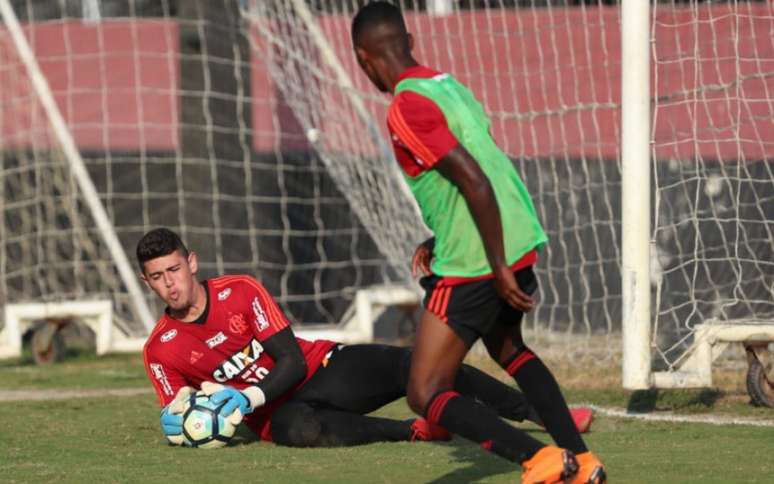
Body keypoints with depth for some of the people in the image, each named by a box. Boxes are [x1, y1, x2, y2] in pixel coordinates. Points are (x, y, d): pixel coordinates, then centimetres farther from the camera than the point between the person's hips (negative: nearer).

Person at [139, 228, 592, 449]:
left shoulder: (241, 291, -7)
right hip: (279, 410, -1)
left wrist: (248, 397, -26)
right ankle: (417, 431, -28)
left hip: (324, 367, 1)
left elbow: (292, 361, -10)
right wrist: (177, 419, -20)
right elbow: (178, 412, 5)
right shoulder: (161, 350, -4)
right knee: (296, 428, -41)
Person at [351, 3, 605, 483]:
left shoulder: (406, 107, -15)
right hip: (521, 240, 9)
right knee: (507, 348, 34)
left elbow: (475, 181, -22)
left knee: (427, 395, -2)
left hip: (475, 265, -9)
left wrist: (498, 268, -19)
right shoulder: (449, 84, 13)